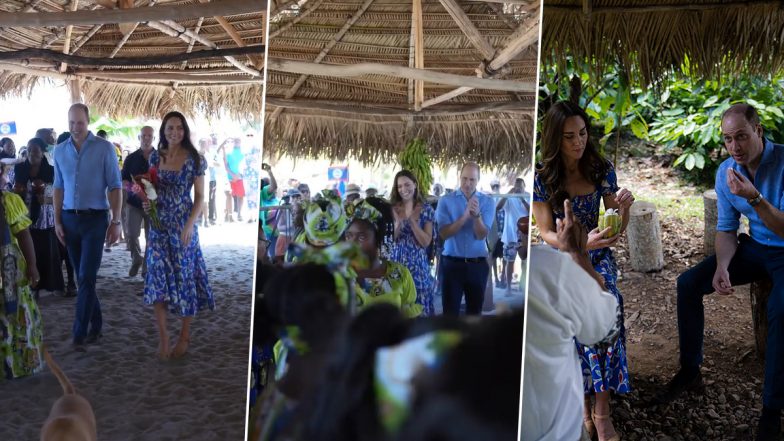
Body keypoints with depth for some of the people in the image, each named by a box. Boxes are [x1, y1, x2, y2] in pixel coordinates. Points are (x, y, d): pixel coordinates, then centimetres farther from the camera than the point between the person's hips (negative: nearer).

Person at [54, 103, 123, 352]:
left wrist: (116, 221, -9)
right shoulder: (60, 151, 7)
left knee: (87, 277, -7)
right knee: (82, 277, 10)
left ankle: (80, 334, -4)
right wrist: (57, 221, 6)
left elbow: (115, 187, -5)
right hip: (69, 218, 4)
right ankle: (95, 325, 22)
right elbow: (59, 188, 11)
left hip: (95, 218, -4)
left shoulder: (104, 148, -5)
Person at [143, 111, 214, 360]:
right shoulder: (156, 157, 6)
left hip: (184, 226, -3)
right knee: (158, 277, 0)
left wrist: (190, 224, -15)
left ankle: (185, 336, 17)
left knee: (185, 276, 3)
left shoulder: (193, 159, -5)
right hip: (159, 225, 3)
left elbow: (200, 196, -5)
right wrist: (147, 201, -5)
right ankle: (163, 335, 9)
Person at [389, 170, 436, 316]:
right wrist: (398, 223, -17)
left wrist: (412, 221, -14)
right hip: (396, 262, 1)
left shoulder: (426, 210, 1)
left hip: (417, 263, -1)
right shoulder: (392, 209, 3)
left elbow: (426, 242, -5)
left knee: (419, 306, 1)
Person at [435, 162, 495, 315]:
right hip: (452, 263, -1)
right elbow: (444, 233, -14)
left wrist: (477, 215, -30)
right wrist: (465, 216, -26)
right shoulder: (446, 200, -3)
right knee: (450, 311, -1)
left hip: (478, 264, 1)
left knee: (474, 311, 10)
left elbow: (482, 235, -10)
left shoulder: (487, 201, -1)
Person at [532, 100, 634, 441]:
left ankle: (601, 409, -19)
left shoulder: (601, 170, -1)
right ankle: (582, 399, -13)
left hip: (597, 256, 2)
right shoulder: (541, 177, -8)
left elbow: (617, 228, 3)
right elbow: (547, 234, -9)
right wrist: (582, 243, -27)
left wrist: (624, 206, -19)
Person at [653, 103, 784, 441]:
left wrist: (753, 197, -40)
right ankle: (690, 371, 8)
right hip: (754, 248, 6)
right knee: (688, 283, -8)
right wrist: (721, 267, -15)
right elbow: (727, 229, 3)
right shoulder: (726, 172, -5)